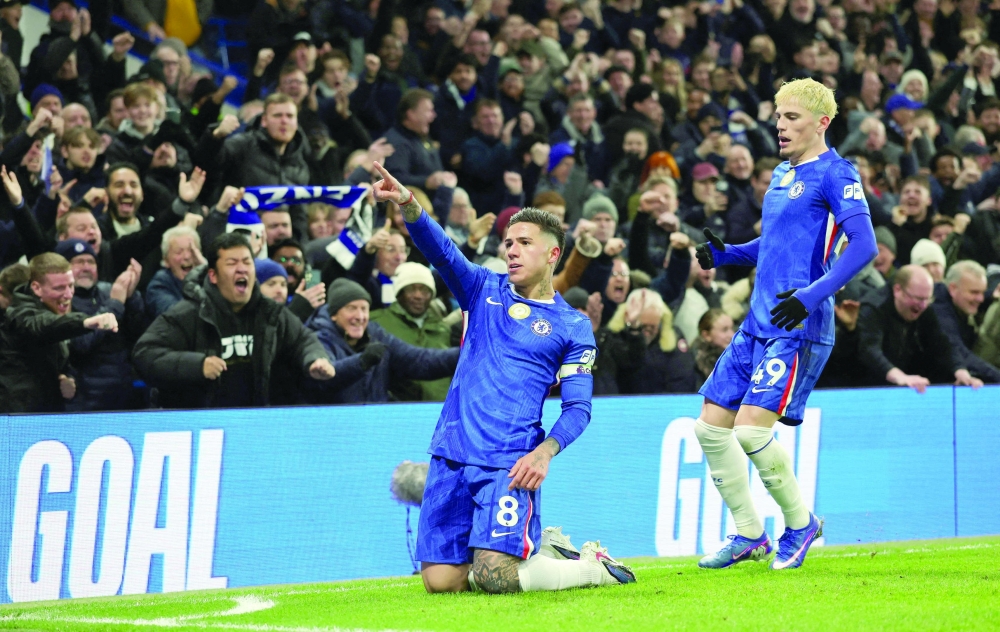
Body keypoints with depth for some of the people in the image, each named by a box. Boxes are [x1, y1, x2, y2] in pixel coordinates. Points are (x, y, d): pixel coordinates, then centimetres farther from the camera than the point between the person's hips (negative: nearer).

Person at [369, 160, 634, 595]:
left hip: (509, 461, -4)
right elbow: (440, 250, -6)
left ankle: (592, 567, 9)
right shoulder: (484, 290, 12)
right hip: (451, 456, 4)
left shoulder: (573, 326, 5)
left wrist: (545, 451, -18)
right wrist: (408, 206, -26)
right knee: (439, 580, -2)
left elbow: (578, 408, 2)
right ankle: (543, 547, 23)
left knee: (494, 578, -19)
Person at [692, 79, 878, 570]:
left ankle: (801, 523, 4)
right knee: (711, 426, 6)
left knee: (751, 429, -18)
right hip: (758, 323, 9)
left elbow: (864, 244, -21)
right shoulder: (782, 175, 18)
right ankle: (749, 535, 18)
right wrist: (726, 254, 14)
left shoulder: (834, 174, -9)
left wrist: (812, 296, -31)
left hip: (798, 328, -9)